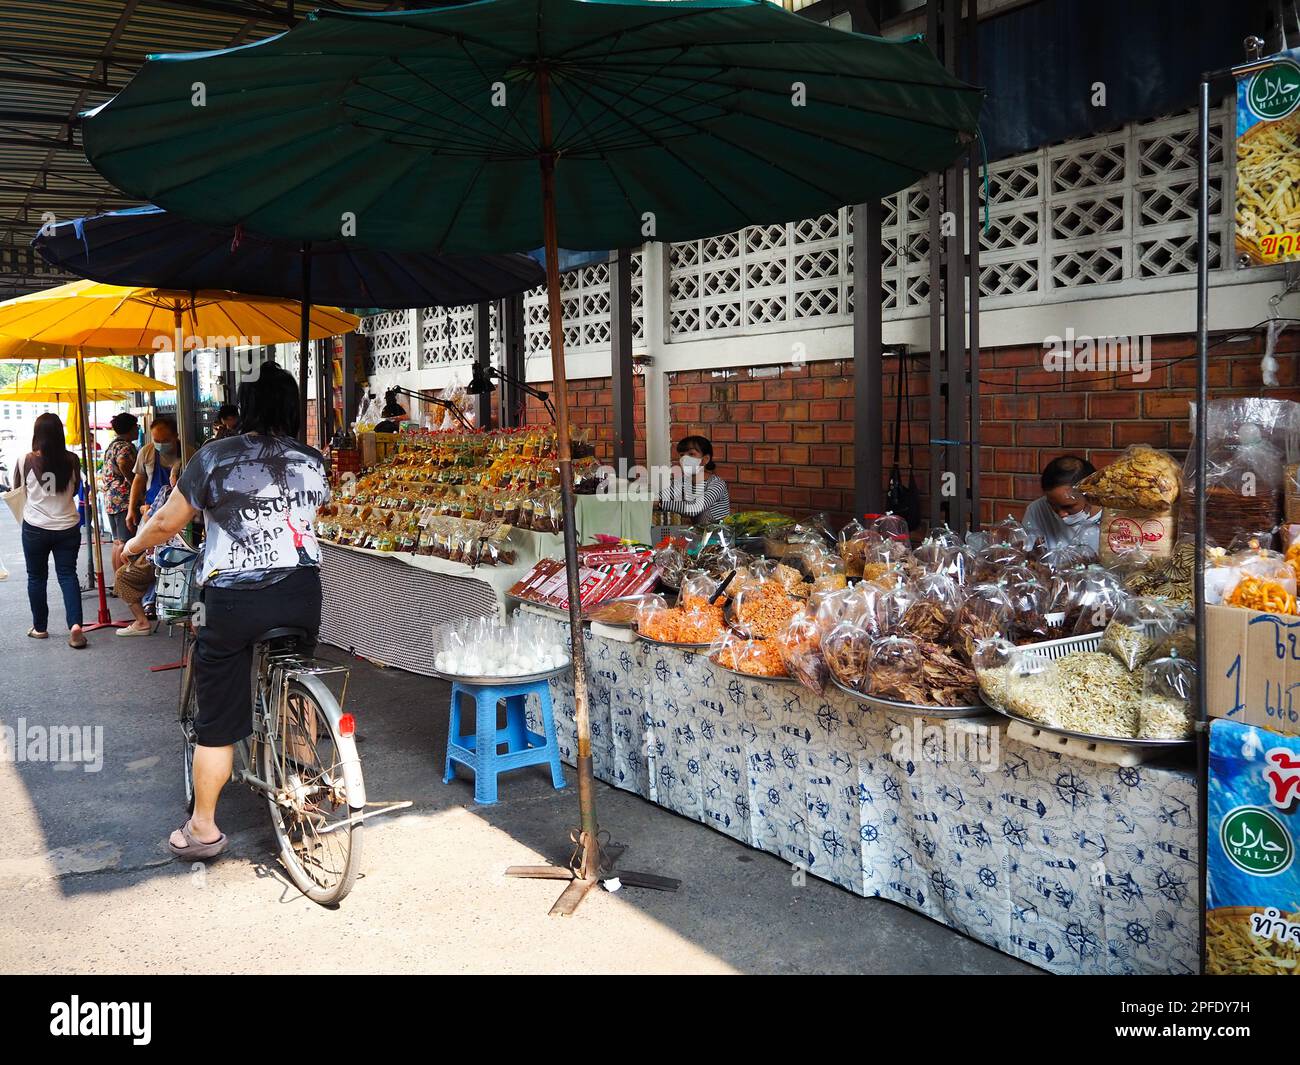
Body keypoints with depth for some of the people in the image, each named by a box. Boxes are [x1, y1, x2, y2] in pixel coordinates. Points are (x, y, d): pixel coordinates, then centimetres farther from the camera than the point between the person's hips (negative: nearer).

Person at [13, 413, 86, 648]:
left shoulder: (26, 461, -12)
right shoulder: (71, 460, -8)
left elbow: (16, 490, 5)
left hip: (35, 528, -1)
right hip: (68, 527, 1)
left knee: (37, 577, 14)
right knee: (68, 575, 7)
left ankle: (40, 628, 23)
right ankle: (75, 625, -10)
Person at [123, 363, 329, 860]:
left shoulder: (215, 457, -6)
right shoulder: (312, 462, 5)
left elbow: (167, 522, 0)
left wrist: (134, 545, 21)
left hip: (234, 600, -4)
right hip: (302, 592, 4)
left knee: (218, 720, 7)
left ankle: (203, 828, 17)